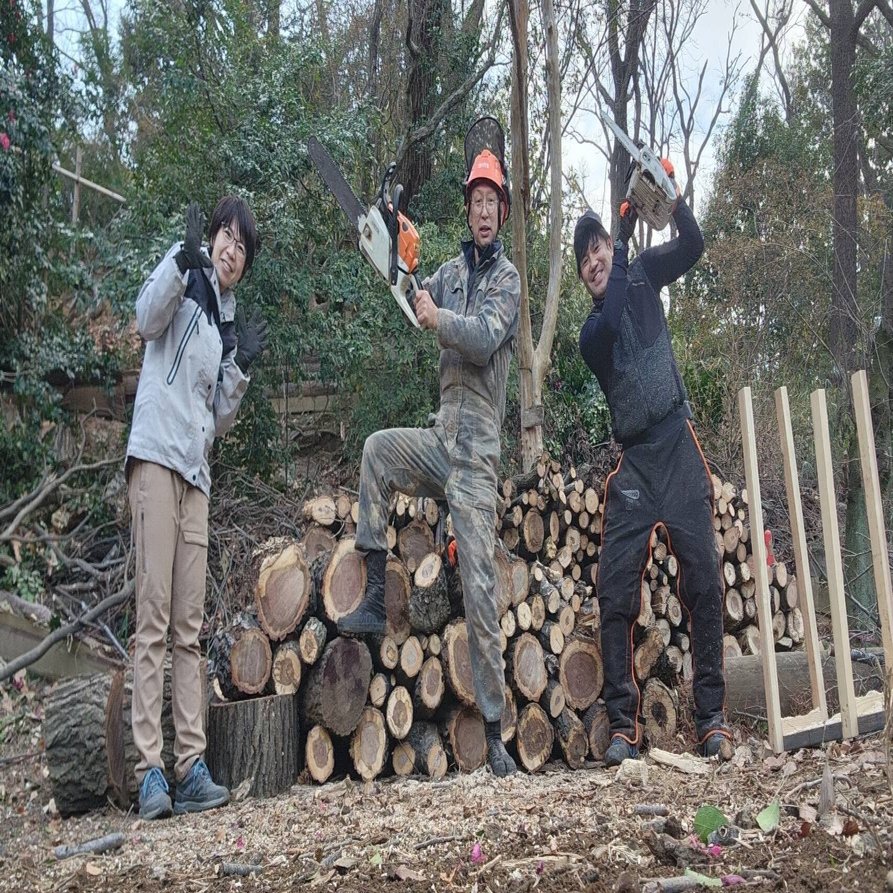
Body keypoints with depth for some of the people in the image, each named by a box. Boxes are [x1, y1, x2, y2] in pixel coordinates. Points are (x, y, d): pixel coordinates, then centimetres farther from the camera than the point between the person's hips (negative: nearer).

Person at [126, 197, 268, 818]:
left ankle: (193, 766, 5)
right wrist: (183, 260, -28)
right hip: (156, 457, -7)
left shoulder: (226, 323, 23)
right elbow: (146, 318, -17)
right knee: (154, 616, -10)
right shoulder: (184, 280, 7)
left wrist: (241, 367, 7)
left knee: (189, 626, 3)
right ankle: (150, 770, -8)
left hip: (196, 473, 7)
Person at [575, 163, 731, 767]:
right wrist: (626, 229, -10)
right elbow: (611, 324, -14)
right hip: (633, 463, 0)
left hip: (678, 446, 0)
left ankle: (711, 713, 4)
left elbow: (692, 246, 3)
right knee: (615, 591, -8)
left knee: (703, 580, -5)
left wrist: (673, 196, -12)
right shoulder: (589, 334, 6)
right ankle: (623, 722, 0)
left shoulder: (643, 273, 12)